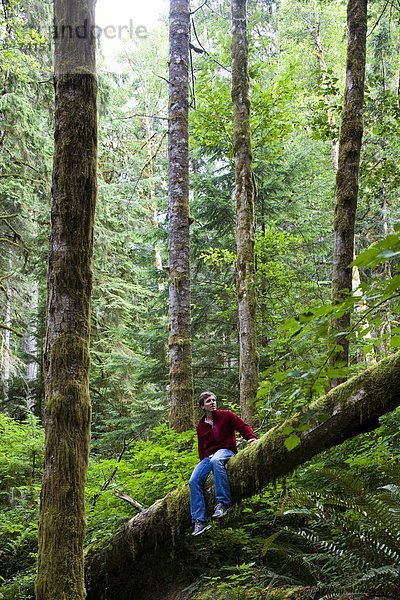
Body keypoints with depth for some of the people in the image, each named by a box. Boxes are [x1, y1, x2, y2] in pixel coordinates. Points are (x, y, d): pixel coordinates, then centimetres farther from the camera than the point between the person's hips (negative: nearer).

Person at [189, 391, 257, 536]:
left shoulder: (226, 415, 6)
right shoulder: (200, 426, 18)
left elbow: (243, 426, 2)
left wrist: (251, 437, -18)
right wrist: (202, 463, 12)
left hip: (226, 451, -5)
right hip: (208, 456, 5)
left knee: (216, 460, -42)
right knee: (194, 481, -20)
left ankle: (223, 502, -42)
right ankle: (200, 521, -21)